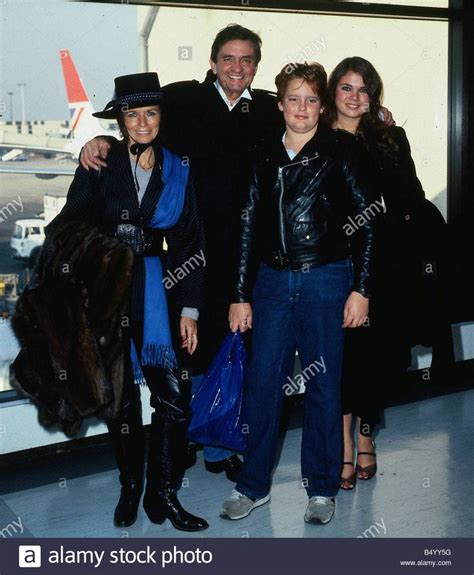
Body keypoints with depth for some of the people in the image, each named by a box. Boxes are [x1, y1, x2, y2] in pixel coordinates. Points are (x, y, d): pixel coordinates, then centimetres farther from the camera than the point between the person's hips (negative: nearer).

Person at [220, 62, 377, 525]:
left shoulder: (340, 149, -1)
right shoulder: (266, 157, 9)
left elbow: (366, 220, -3)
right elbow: (250, 227, 9)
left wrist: (360, 288, -8)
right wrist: (241, 295, 7)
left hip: (326, 279, -3)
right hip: (272, 280, 3)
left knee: (322, 384, 5)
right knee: (262, 382, 3)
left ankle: (322, 487, 20)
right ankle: (253, 485, 18)